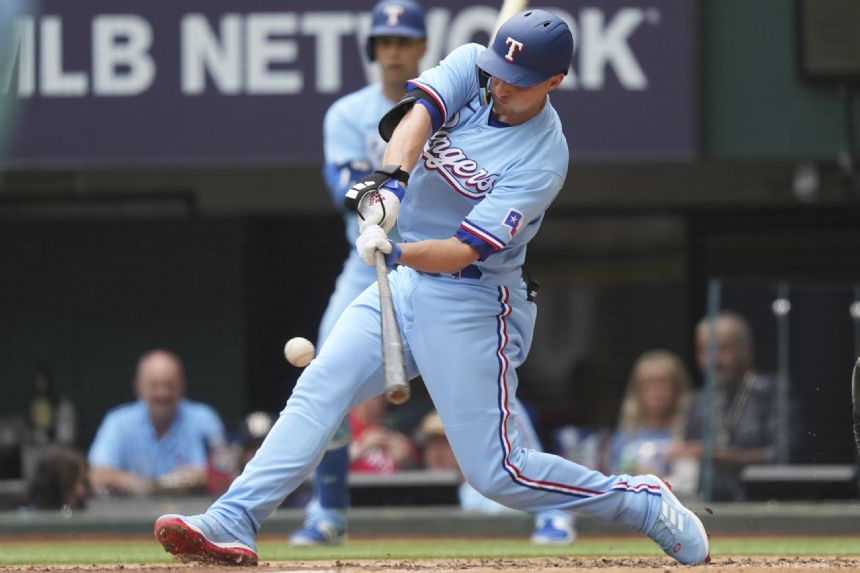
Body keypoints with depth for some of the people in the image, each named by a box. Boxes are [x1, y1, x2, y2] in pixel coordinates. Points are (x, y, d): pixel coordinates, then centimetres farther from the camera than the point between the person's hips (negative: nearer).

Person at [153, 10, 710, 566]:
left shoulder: (542, 159, -19)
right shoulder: (471, 66, -3)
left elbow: (464, 251, -26)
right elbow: (418, 113, -23)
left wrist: (397, 253, -43)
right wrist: (390, 181, -41)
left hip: (472, 306, -6)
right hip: (404, 283, 6)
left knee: (497, 473, -6)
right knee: (319, 388, -12)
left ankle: (645, 504, 11)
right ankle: (232, 523, -18)